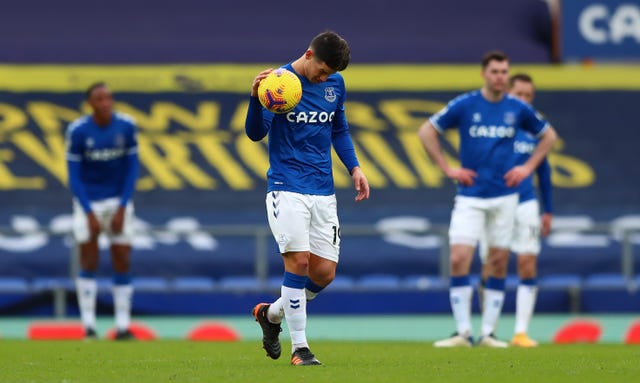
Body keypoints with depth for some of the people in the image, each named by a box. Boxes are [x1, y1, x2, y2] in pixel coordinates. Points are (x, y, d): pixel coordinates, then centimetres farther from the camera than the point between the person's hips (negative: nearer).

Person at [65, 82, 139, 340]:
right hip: (88, 201, -2)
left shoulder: (126, 127, -7)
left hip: (118, 200, 2)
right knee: (89, 261, -6)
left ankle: (123, 326, 3)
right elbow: (74, 176, -8)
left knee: (122, 261, -1)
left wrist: (122, 208, -9)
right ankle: (88, 326, -3)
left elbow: (131, 169, -2)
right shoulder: (77, 131, -12)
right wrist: (89, 213, -14)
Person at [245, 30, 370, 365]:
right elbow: (255, 133, -10)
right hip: (287, 187, -5)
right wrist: (256, 98, -27)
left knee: (324, 272, 1)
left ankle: (271, 313, 27)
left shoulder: (335, 84, 8)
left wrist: (354, 168, 10)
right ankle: (299, 348, -4)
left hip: (323, 191, 5)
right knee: (298, 261, -14)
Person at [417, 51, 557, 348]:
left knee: (498, 264, 3)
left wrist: (528, 167, 7)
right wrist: (447, 168, -2)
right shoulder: (464, 105, -4)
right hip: (470, 197, -2)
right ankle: (463, 332, -8)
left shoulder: (517, 109, 2)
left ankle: (488, 333, 10)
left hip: (504, 195, 2)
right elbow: (426, 132, 3)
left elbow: (548, 135, 17)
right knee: (459, 260, -12)